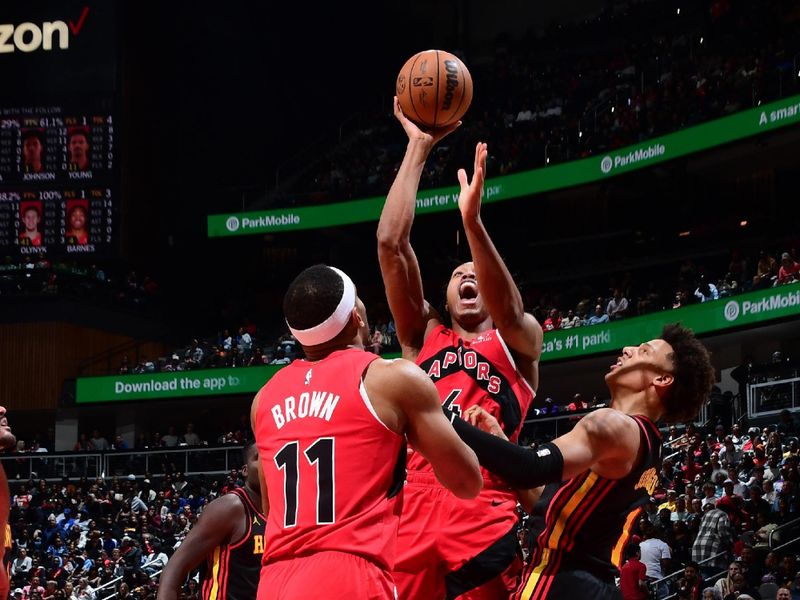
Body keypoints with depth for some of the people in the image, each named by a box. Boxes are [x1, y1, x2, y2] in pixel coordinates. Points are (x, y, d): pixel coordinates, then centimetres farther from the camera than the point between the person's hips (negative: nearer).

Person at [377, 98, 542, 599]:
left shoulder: (518, 343, 17)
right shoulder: (424, 337, 23)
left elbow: (506, 310, -8)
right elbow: (391, 243, 14)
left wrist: (472, 220, -23)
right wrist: (419, 147, 11)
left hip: (484, 523, -2)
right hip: (413, 518, 2)